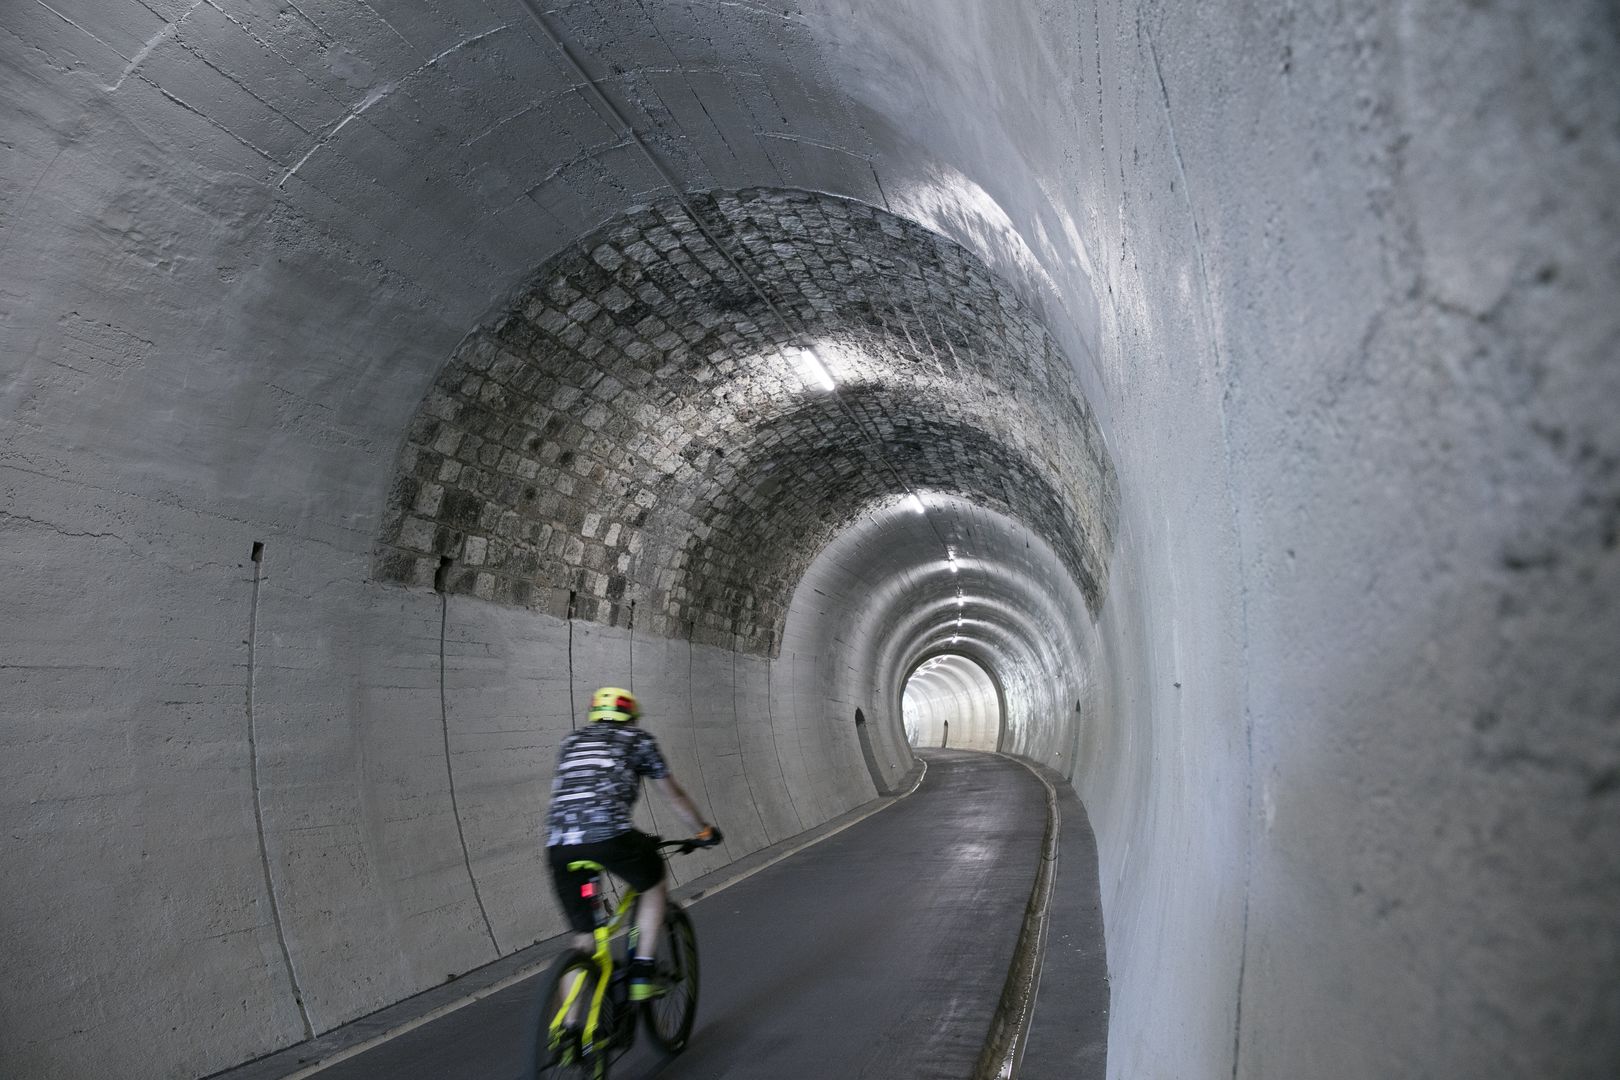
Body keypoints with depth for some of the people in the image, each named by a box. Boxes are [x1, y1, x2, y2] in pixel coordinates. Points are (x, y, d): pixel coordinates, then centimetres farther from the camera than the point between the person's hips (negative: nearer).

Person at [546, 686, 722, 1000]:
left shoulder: (572, 741, 31)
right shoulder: (637, 738, 20)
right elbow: (675, 796, 26)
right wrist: (704, 831, 40)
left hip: (558, 845, 4)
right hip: (609, 835, -4)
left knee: (582, 938, 16)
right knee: (655, 885, 25)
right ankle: (641, 976, 18)